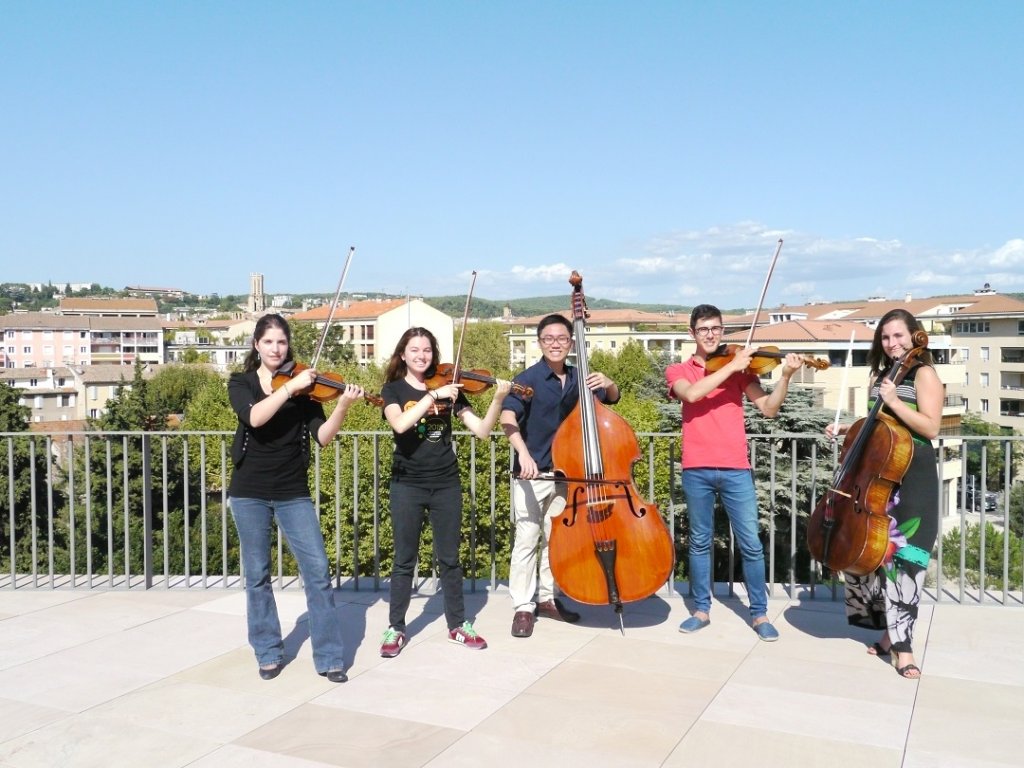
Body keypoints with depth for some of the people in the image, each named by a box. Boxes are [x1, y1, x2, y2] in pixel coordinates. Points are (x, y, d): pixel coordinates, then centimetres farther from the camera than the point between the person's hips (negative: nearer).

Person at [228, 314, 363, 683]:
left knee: (318, 571, -5)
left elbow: (323, 436, -10)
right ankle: (269, 653, 23)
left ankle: (329, 658, 4)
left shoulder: (303, 386, 3)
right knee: (257, 575, 7)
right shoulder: (240, 383, 1)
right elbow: (255, 417, -21)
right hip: (249, 492, 0)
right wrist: (291, 387, -28)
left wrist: (342, 406, -26)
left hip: (293, 492, 0)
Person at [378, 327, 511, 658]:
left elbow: (481, 430, -5)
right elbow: (400, 424, -23)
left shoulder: (448, 387, 3)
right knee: (404, 560, 6)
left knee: (449, 558, 10)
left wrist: (498, 399, -19)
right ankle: (395, 627, 20)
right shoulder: (393, 389, -1)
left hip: (446, 483, 2)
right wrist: (433, 395, -27)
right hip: (407, 484, -1)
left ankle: (457, 624, 23)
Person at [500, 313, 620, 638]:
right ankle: (523, 606, 10)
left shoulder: (578, 378, 3)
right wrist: (523, 453, -42)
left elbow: (613, 399, 15)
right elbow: (508, 417, -26)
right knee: (527, 540, 0)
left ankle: (547, 598, 29)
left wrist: (608, 384, -10)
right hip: (532, 475, -5)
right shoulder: (529, 378, -12)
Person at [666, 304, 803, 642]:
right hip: (696, 469, 0)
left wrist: (786, 376, -15)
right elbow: (692, 394, -16)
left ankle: (759, 613, 14)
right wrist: (731, 367, -19)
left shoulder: (740, 368, 10)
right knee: (700, 542, 10)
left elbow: (769, 408, -1)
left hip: (735, 468, 0)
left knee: (751, 544, 1)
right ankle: (701, 609, 23)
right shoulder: (678, 371, 7)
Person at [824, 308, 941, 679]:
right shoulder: (880, 376, 16)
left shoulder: (924, 375, -6)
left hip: (911, 478, -7)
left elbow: (931, 427, -16)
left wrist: (895, 402, -22)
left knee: (901, 557, -9)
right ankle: (890, 631, 20)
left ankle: (901, 644, -4)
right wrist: (848, 429, 8)